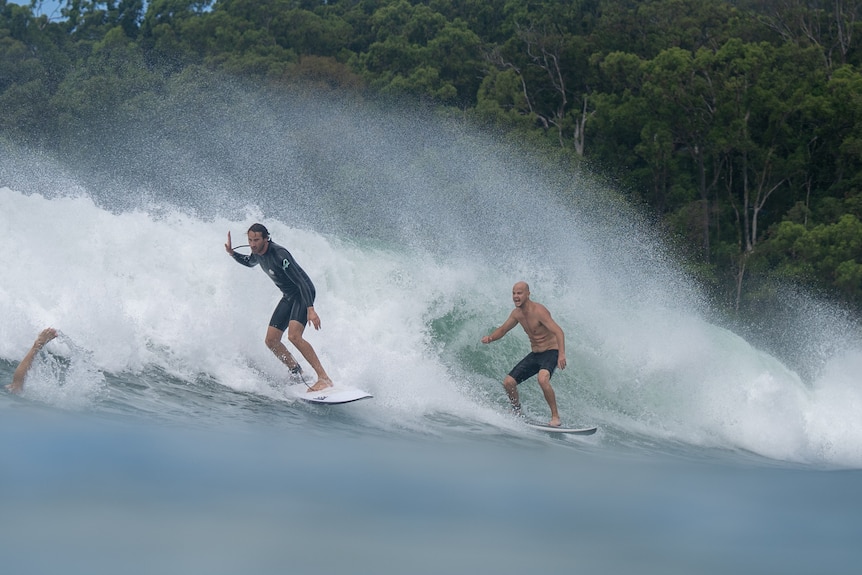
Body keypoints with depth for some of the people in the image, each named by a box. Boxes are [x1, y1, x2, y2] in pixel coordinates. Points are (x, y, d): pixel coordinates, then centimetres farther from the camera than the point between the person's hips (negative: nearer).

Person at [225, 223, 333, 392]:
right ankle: (297, 374, 19)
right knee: (271, 341, 3)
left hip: (304, 294, -9)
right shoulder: (258, 253, -1)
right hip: (289, 296, 9)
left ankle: (324, 378, -29)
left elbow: (301, 282, -30)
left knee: (294, 336, -28)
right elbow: (249, 262, 26)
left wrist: (310, 309, -39)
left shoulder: (279, 255, -27)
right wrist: (232, 253, 8)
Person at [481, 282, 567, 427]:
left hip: (550, 352, -8)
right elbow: (503, 329, 17)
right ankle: (517, 414, 22)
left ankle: (555, 416, -25)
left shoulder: (538, 311, -22)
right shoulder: (517, 313, 2)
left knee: (542, 379, -36)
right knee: (508, 383, 0)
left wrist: (562, 354, -43)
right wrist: (490, 337, -6)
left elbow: (558, 332, -29)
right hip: (534, 354, 8)